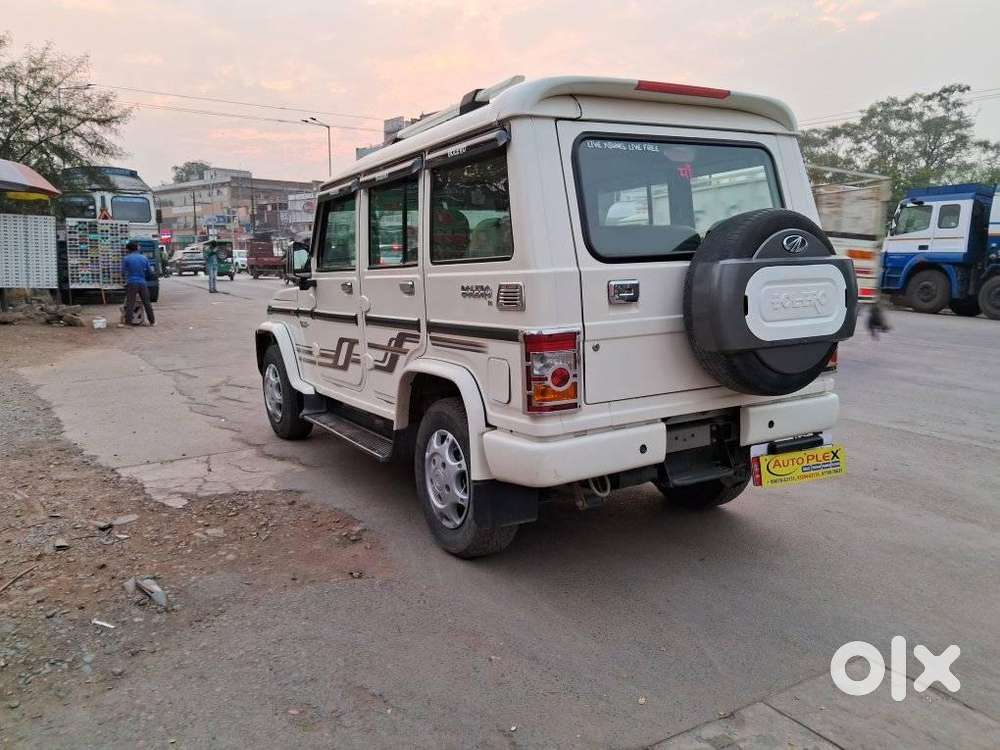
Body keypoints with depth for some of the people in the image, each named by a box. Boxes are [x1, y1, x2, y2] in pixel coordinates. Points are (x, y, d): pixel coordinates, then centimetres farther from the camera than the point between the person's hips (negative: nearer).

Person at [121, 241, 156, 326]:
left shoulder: (126, 259, -4)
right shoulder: (144, 258, 4)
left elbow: (123, 273, 0)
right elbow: (150, 271, 10)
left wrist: (125, 278, 21)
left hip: (131, 284, -2)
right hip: (142, 283, 3)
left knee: (130, 303, 0)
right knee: (147, 303, 10)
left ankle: (128, 321, -1)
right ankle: (152, 321, 16)